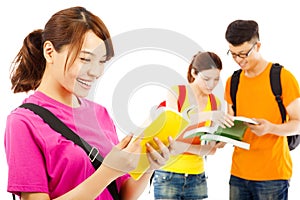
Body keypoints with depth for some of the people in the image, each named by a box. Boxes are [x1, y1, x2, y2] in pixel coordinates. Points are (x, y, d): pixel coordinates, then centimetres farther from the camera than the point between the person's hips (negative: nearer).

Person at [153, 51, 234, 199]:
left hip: (197, 177, 4)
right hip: (168, 175, -4)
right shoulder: (176, 93, -5)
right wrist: (206, 115, -28)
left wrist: (217, 144, -17)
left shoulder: (215, 103, 7)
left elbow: (211, 148, 6)